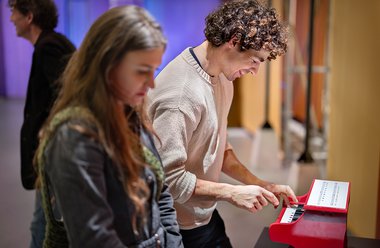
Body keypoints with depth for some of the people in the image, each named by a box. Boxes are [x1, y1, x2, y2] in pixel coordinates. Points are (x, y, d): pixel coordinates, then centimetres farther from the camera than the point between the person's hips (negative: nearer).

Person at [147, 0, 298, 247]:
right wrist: (231, 192, -21)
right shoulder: (182, 92, -28)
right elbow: (168, 177, -28)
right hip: (181, 227, -8)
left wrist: (260, 185, 2)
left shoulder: (222, 77, 2)